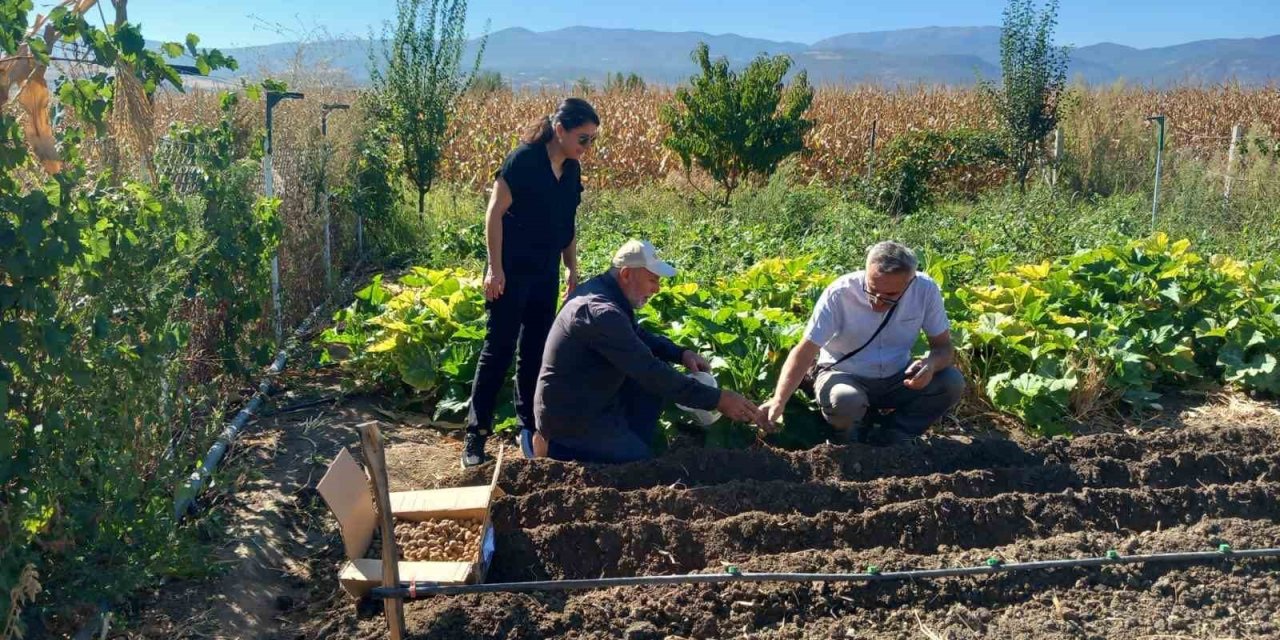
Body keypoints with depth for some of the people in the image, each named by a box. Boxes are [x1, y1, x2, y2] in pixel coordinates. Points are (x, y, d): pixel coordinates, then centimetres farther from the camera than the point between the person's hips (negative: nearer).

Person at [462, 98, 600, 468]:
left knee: (536, 351, 11)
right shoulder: (523, 160, -15)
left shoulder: (572, 169, 6)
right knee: (499, 349, -5)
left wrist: (572, 269, 14)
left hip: (546, 274, 7)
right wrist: (495, 268, -16)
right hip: (512, 272, -7)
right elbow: (495, 213, -14)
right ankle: (476, 434, 3)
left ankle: (530, 425, 21)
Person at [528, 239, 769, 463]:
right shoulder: (602, 312, -28)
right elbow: (650, 372, -31)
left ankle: (630, 443, 11)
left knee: (661, 372, 8)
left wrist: (681, 353, 1)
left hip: (592, 399, 10)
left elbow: (638, 335, 19)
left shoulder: (604, 290, 3)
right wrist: (717, 399, -28)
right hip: (570, 413, -10)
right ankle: (553, 445, 0)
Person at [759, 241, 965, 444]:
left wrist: (931, 364, -32)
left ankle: (884, 443, -3)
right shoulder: (840, 293, -25)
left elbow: (944, 346, -7)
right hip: (844, 375, -3)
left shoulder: (925, 290, -17)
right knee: (846, 401, -36)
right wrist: (779, 401, -39)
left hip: (897, 378, 4)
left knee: (952, 383, -20)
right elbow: (805, 351, -26)